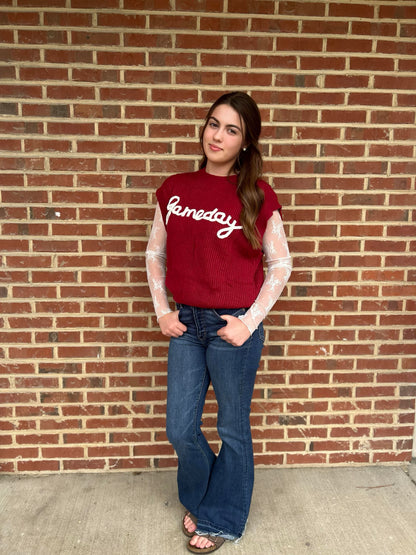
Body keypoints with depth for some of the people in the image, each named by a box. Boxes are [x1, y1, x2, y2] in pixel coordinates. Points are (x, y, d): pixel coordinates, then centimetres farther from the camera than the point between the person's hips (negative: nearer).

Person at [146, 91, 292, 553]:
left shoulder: (257, 197, -7)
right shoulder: (174, 190, 3)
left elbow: (280, 264, -2)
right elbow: (155, 254, 11)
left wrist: (250, 322, -9)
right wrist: (161, 311, 3)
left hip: (234, 327, -3)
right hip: (185, 324, 4)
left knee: (232, 430, 13)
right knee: (180, 430, 14)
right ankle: (198, 499, 45)